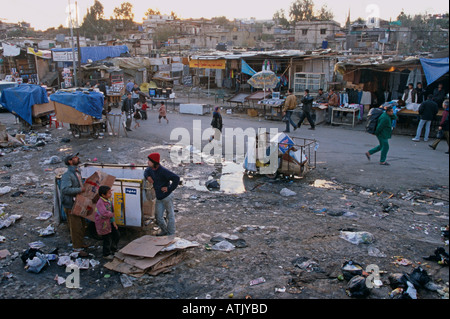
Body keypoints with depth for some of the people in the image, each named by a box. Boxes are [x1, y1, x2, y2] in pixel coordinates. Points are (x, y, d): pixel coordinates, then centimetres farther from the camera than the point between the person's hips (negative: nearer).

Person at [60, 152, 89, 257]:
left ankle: (81, 243, 37)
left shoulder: (77, 172, 10)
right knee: (76, 227, -1)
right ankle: (77, 248, 11)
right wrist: (80, 190, -28)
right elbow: (65, 189, -31)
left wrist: (85, 188, 8)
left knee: (82, 225, 20)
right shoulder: (67, 175, -20)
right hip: (71, 205, -9)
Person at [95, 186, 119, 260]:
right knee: (107, 239, 4)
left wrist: (113, 222, 8)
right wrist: (111, 214, -22)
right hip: (103, 224, -9)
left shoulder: (109, 200, 2)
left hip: (110, 222, 9)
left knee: (117, 235, 18)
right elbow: (104, 213, -41)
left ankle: (113, 248, 43)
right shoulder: (100, 203, -27)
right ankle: (106, 254, 26)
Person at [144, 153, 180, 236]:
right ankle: (164, 231, 36)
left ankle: (171, 234, 18)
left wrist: (169, 189, -23)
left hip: (167, 196, -8)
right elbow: (146, 171, 27)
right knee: (158, 217, 16)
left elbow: (176, 178, -27)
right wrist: (147, 177, 3)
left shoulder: (163, 171, -23)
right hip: (159, 198, 8)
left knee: (170, 215, 7)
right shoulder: (151, 169, 2)